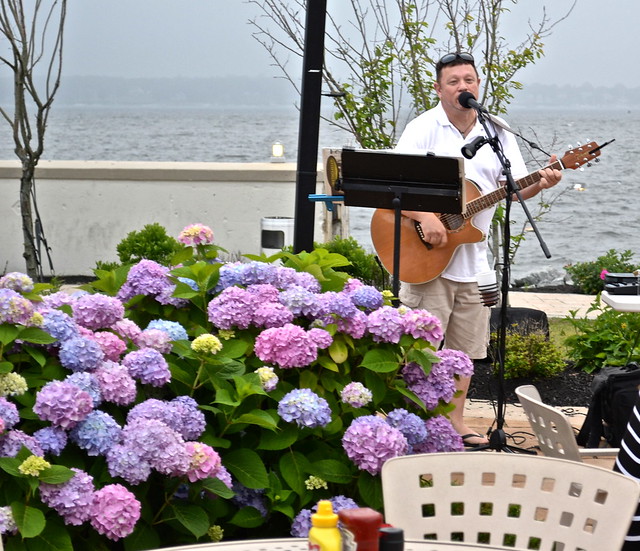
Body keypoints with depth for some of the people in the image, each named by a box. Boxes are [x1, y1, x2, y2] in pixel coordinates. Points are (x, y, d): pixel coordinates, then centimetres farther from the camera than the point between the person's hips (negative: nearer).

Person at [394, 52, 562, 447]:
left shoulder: (497, 133, 8)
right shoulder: (423, 129, -5)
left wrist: (540, 183, -16)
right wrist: (424, 218, -27)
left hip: (474, 259, 5)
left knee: (465, 347, 11)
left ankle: (455, 421, 22)